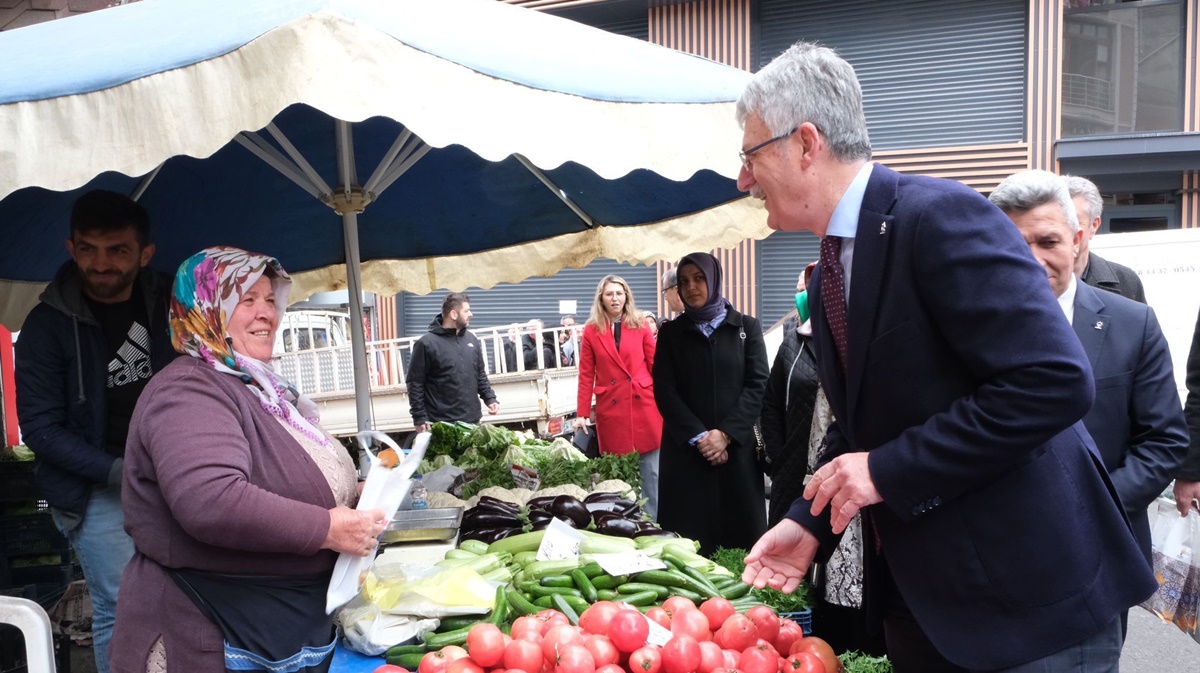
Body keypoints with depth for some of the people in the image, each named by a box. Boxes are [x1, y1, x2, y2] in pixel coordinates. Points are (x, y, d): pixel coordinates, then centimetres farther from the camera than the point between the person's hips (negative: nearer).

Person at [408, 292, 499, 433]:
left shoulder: (471, 339, 11)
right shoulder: (427, 343, -9)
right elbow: (415, 383, -9)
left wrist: (490, 399, 5)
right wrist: (419, 418, -11)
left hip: (472, 421, 6)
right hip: (441, 424, -6)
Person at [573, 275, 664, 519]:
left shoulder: (640, 326, 6)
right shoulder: (591, 331, 4)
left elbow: (656, 365, 7)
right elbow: (586, 375, 3)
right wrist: (581, 414, -1)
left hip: (644, 405, 1)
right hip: (611, 408, 0)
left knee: (651, 471, 3)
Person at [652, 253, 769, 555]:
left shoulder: (746, 326, 8)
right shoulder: (671, 332, 9)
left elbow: (758, 384, -1)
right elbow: (664, 391, 1)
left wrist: (726, 434, -12)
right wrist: (698, 436, -10)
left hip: (736, 447, 0)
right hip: (685, 450, 0)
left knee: (741, 535, 0)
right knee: (689, 539, -2)